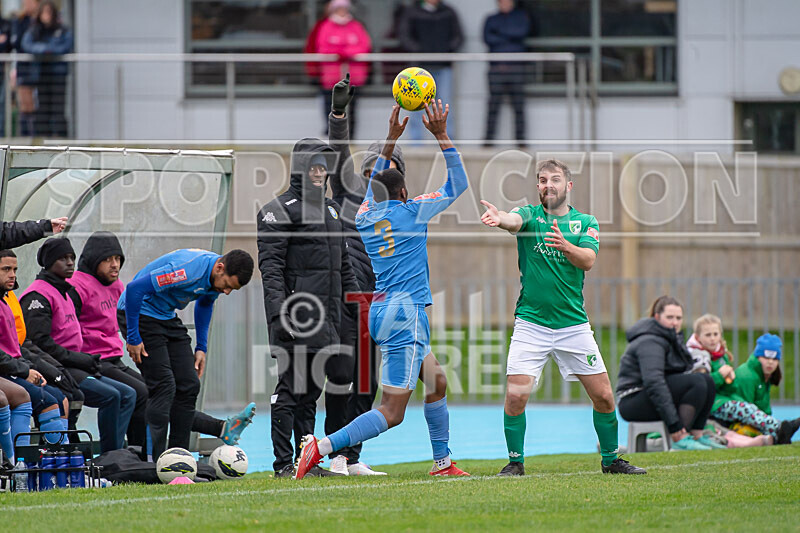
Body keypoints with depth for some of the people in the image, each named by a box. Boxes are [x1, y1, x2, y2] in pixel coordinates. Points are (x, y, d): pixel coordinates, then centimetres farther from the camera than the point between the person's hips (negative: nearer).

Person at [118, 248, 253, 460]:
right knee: (163, 387, -16)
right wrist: (133, 338, -25)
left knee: (189, 385, 1)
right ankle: (154, 461, -16)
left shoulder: (218, 276, -5)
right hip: (137, 313, -9)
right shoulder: (188, 270, -32)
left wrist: (201, 348, 13)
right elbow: (134, 289, -31)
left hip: (167, 316, 9)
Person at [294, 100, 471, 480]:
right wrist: (441, 136, 3)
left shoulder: (364, 217, 11)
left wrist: (391, 139, 34)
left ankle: (442, 462, 24)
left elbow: (375, 187, 32)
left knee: (437, 383, 21)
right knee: (391, 412, -11)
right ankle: (323, 447, -25)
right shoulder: (410, 212, -4)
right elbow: (457, 185, 4)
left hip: (379, 311, 8)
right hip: (405, 314, -8)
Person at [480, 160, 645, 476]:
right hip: (531, 323, -2)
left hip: (573, 323, 2)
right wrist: (499, 219, -48)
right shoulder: (530, 215, 2)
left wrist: (565, 246, -32)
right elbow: (514, 221, -23)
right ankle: (515, 461, 4)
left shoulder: (585, 222, 7)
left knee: (603, 396, 2)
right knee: (515, 395, -14)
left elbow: (588, 260, -10)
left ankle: (610, 460, 22)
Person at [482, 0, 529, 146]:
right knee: (494, 103, -7)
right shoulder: (491, 20, 15)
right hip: (497, 67, 0)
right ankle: (489, 137, -7)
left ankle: (520, 139, -3)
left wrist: (500, 32, -5)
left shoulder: (521, 16, 14)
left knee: (519, 104, -4)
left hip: (516, 66, 0)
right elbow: (488, 38, -1)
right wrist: (510, 38, -6)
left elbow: (523, 31, -6)